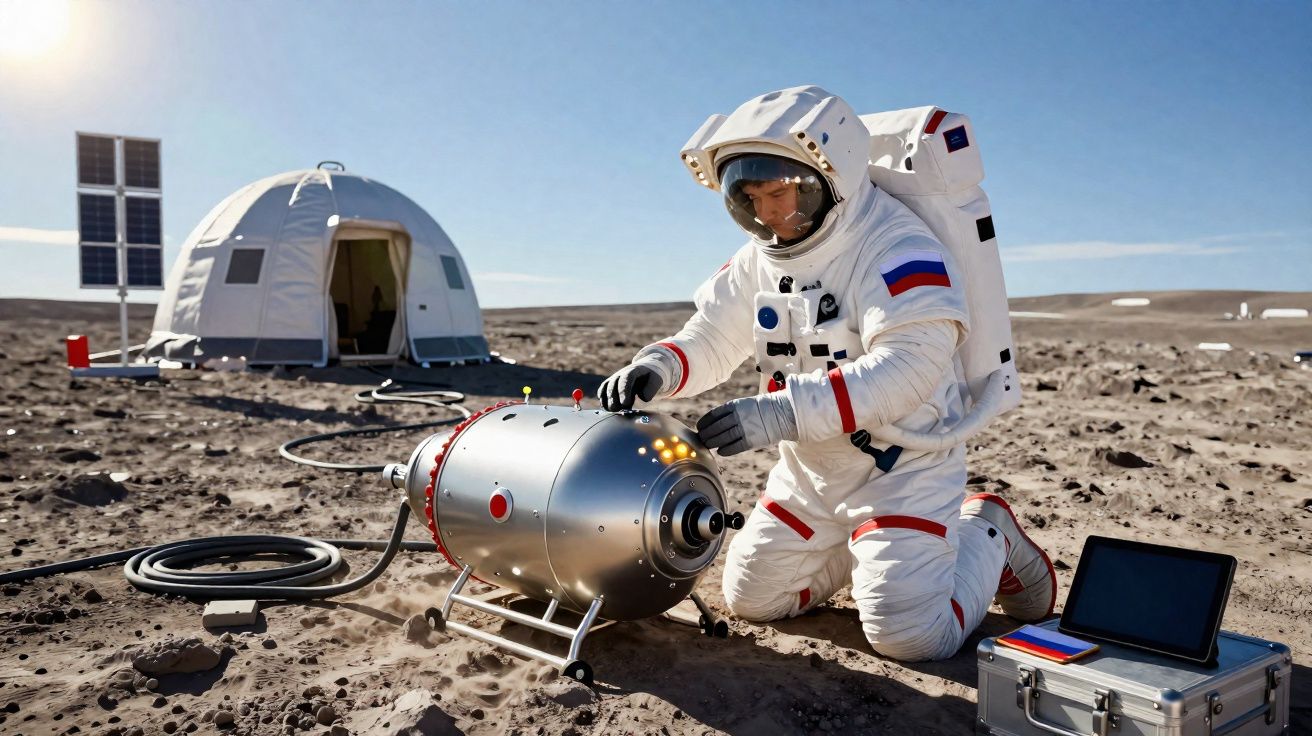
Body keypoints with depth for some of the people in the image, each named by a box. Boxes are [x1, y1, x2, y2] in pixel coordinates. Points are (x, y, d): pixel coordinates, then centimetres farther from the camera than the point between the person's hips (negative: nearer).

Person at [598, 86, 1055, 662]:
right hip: (809, 471, 8)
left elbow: (910, 367, -34)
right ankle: (858, 544, 33)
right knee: (751, 598, 13)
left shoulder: (894, 246, -23)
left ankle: (986, 538, 16)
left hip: (900, 464, -7)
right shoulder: (759, 257, 2)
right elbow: (710, 341, 4)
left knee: (910, 633, -13)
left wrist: (785, 411, -43)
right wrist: (658, 367, -20)